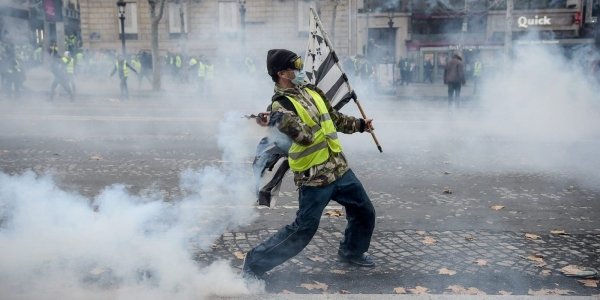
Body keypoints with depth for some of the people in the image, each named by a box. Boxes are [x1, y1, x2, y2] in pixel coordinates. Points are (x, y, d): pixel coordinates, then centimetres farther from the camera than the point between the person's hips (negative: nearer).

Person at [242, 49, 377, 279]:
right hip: (314, 178, -8)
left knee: (364, 213, 17)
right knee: (302, 231, -6)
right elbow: (305, 136, -28)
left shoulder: (312, 92, 9)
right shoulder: (281, 105, -16)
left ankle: (352, 252, 43)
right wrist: (276, 122, -41)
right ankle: (254, 264, 7)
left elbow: (334, 118, 23)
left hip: (340, 168, 8)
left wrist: (359, 124, 33)